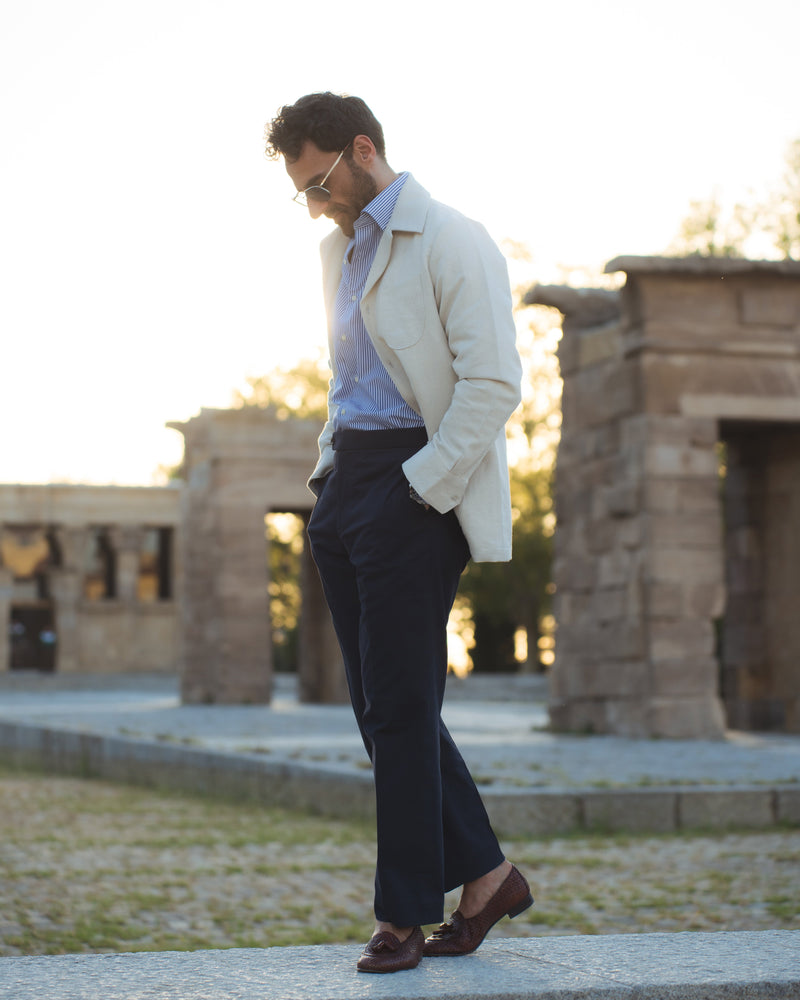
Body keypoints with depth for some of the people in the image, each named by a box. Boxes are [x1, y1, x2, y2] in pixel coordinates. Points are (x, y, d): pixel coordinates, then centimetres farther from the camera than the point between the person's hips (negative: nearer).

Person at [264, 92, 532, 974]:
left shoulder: (451, 243, -8)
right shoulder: (338, 250, 19)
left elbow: (493, 384, -15)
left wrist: (421, 490, -17)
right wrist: (331, 472, 14)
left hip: (416, 489, -9)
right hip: (347, 485, 9)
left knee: (400, 708, -6)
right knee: (378, 705, 7)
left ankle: (405, 916, 2)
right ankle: (484, 875, 17)